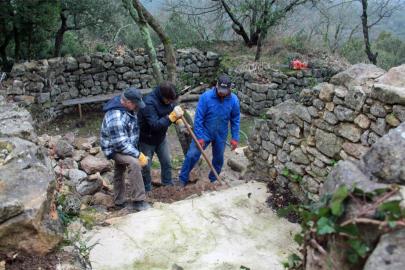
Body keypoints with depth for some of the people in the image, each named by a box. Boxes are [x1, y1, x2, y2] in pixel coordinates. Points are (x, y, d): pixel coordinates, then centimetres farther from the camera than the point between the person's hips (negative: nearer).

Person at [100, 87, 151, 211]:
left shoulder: (126, 107, -6)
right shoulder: (116, 117, -35)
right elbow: (120, 144, -33)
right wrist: (138, 155, -29)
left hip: (124, 145, 10)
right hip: (114, 148, -10)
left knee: (120, 171, 22)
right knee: (134, 163, -30)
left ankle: (120, 201, 41)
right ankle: (138, 201, -23)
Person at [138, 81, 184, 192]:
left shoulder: (168, 99, -10)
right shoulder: (149, 103, -33)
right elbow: (155, 125, -38)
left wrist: (178, 118, -19)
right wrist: (172, 117, -44)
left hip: (161, 137, 7)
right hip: (147, 140, -6)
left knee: (167, 163, 13)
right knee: (146, 167, 7)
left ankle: (169, 186, 28)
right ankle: (147, 191, 24)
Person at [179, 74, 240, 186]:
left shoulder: (234, 100, -12)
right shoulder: (206, 97, -20)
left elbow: (235, 120, -1)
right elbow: (198, 118, -16)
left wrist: (235, 138, -3)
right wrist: (199, 137, -18)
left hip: (221, 136, 3)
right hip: (204, 133, -2)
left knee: (218, 159, 15)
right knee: (192, 155, -8)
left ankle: (213, 181, 37)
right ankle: (182, 181, 6)